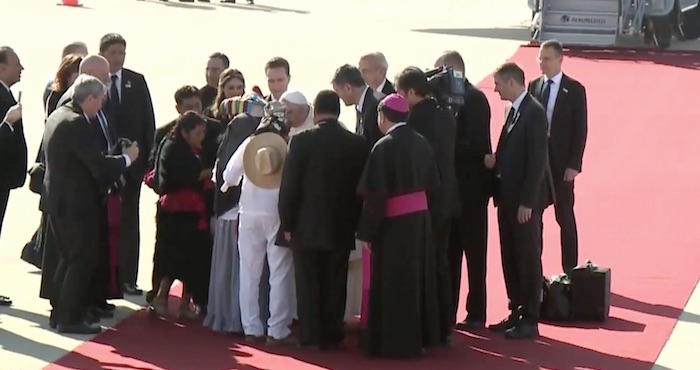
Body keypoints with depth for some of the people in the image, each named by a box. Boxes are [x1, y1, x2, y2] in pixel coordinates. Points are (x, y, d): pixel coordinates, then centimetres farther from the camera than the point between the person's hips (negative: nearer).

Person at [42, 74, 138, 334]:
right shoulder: (77, 124, -22)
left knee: (69, 259, 19)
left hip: (57, 200, 10)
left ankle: (60, 313, 24)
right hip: (76, 203, -10)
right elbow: (100, 167, -24)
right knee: (84, 261, -2)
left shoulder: (58, 116, 9)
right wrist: (127, 158, -8)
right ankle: (70, 318, -1)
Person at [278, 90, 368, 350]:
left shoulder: (301, 141, -11)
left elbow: (289, 186, -10)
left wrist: (286, 224, -1)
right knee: (335, 285, 9)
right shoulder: (357, 144, -2)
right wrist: (356, 223, 12)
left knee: (308, 285, 4)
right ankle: (332, 336, 12)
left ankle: (310, 337, 4)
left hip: (306, 227, -3)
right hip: (341, 228, 3)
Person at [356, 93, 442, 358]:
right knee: (417, 280, 16)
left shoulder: (384, 147, -17)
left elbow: (375, 195, -18)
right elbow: (433, 185, 7)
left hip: (393, 225, -6)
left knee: (392, 284, 3)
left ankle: (394, 342, 7)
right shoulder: (421, 143, 2)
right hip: (421, 220, 7)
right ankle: (420, 337, 25)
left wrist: (366, 232, -12)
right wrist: (421, 206, 17)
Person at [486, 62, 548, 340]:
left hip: (524, 201, -9)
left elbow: (537, 160, -19)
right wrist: (496, 161, 4)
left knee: (528, 258, -1)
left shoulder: (534, 113, -16)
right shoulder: (514, 111, 12)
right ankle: (516, 313, 21)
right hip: (508, 197, 9)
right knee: (510, 258, 13)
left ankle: (529, 320, 5)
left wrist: (527, 203, -20)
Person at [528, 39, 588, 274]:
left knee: (565, 217, 5)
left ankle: (570, 271, 12)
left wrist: (574, 165, -12)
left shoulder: (574, 89, -5)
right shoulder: (534, 86, 6)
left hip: (561, 163, -4)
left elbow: (580, 129, -7)